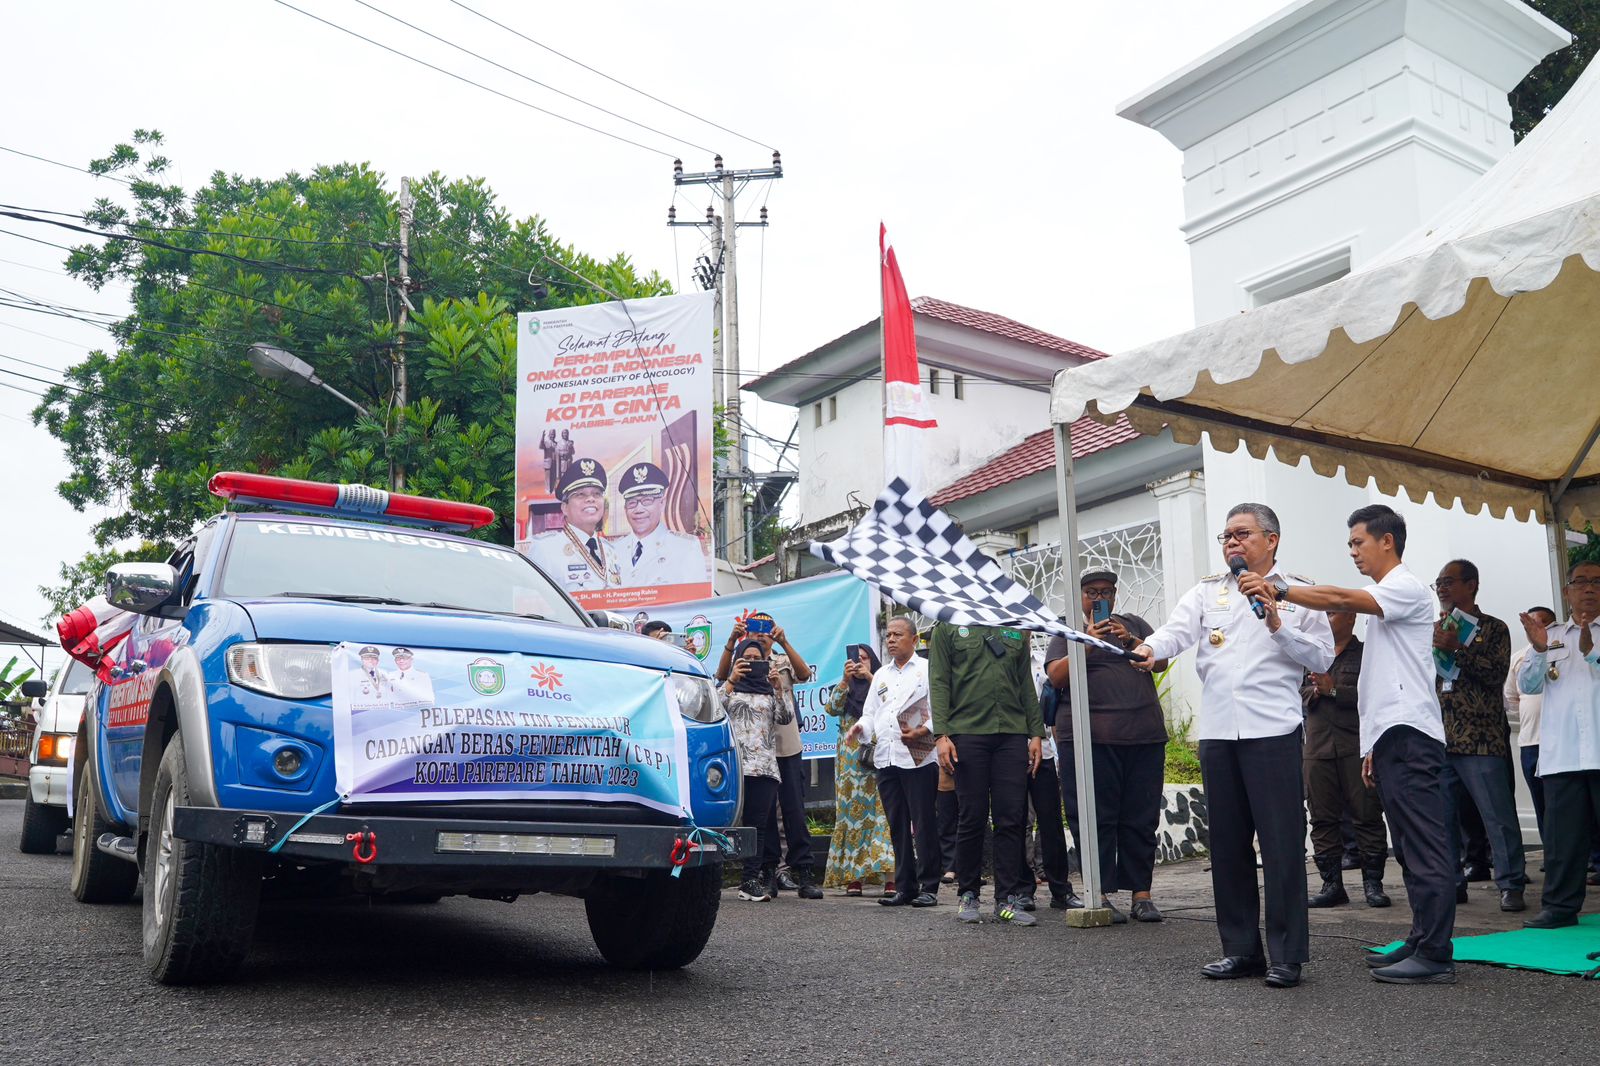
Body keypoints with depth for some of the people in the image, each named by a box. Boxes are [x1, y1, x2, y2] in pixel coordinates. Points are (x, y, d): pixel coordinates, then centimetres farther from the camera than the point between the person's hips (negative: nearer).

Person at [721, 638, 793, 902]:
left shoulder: (770, 690, 20)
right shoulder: (730, 686, 17)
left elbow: (785, 717, 4)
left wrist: (778, 687, -7)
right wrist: (731, 680, -9)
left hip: (764, 766, 1)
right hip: (735, 764, -1)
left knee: (758, 824, -5)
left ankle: (750, 881, -4)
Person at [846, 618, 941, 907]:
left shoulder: (927, 669, 3)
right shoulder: (881, 675, 21)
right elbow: (871, 712, 21)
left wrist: (923, 730, -19)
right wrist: (862, 727, 0)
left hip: (919, 757, -6)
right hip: (885, 758, 6)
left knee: (923, 825, -4)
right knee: (898, 826, 8)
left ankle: (928, 888, 2)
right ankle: (905, 887, 14)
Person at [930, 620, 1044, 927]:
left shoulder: (1016, 630, 18)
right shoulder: (947, 627, 7)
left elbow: (1027, 685, 16)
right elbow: (938, 683, 0)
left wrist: (1036, 732, 7)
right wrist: (942, 735, -10)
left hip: (1012, 734, 3)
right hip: (967, 732, -3)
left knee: (1011, 818, -1)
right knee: (972, 818, 1)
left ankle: (1008, 899, 6)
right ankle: (968, 896, 13)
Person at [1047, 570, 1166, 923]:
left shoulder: (1134, 624, 20)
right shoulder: (1068, 631, 12)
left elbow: (1162, 661, 9)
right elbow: (1055, 676, -1)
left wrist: (1130, 641, -7)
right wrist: (1086, 644, -13)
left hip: (1144, 734, 3)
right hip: (1089, 735, -2)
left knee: (1141, 818, 2)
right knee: (1096, 818, -4)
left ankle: (1140, 894, 7)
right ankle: (1102, 894, -1)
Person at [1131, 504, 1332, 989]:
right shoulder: (1207, 592, 14)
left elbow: (1323, 657, 1)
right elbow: (1178, 630, -5)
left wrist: (1278, 625, -12)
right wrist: (1150, 648, -26)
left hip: (1273, 731, -4)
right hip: (1217, 733, 4)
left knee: (1281, 845, -4)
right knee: (1228, 844, 10)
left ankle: (1287, 955, 5)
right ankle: (1241, 949, 20)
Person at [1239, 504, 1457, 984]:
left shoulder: (1407, 588, -5)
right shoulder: (1380, 600, 23)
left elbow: (1341, 599, -23)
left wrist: (1279, 591, -25)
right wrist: (1372, 745, 19)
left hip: (1409, 733, -10)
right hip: (1391, 736, 10)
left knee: (1425, 845, -10)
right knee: (1412, 846, 12)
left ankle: (1435, 955, -9)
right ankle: (1422, 942, 18)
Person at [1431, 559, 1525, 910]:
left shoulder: (1493, 628, 4)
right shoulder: (1433, 629, 17)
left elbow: (1497, 672, -12)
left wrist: (1456, 649, -19)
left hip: (1481, 738, -4)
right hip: (1437, 738, 5)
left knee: (1499, 815, -4)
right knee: (1440, 816, 6)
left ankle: (1510, 885, 5)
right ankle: (1452, 883, 15)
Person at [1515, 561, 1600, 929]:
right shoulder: (1549, 636, 19)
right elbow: (1528, 685, 9)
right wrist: (1538, 651, -9)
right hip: (1561, 755, 3)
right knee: (1562, 833, 4)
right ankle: (1560, 905, 9)